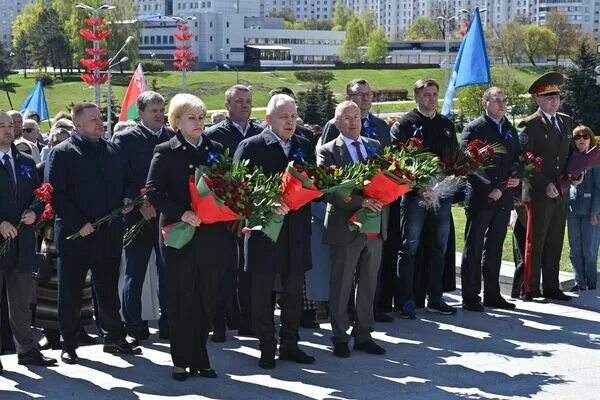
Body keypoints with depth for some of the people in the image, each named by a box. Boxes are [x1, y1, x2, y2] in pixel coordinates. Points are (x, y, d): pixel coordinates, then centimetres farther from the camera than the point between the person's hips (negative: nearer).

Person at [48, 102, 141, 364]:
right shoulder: (62, 153, -5)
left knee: (109, 291, 14)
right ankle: (69, 344, 15)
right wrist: (78, 223, -17)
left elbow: (125, 183, 20)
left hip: (109, 233, 4)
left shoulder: (113, 151, 12)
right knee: (70, 294, 4)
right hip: (75, 235, -4)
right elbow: (56, 195, -10)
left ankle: (115, 338, 25)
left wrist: (126, 200, -2)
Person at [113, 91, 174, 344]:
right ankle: (133, 328, 12)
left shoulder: (174, 137, 9)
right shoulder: (126, 139, 0)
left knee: (169, 273, 7)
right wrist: (141, 203, -17)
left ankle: (168, 324, 16)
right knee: (135, 274, 5)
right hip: (139, 216, -3)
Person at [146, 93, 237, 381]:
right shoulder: (166, 152, -1)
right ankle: (181, 361, 12)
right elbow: (153, 191, -9)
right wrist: (181, 213, -21)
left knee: (206, 300, 9)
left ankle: (200, 359, 19)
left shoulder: (216, 150, 11)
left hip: (211, 236, 4)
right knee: (180, 300, 3)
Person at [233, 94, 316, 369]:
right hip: (263, 229, -5)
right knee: (262, 292, 4)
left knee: (294, 290, 12)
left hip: (296, 231, 5)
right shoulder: (250, 147, -6)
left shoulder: (304, 146, 11)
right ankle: (267, 348, 14)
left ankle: (289, 344, 24)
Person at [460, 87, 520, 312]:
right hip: (480, 198, -6)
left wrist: (517, 177, -1)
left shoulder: (510, 130, 16)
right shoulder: (474, 129, -5)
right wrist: (489, 190, -15)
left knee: (494, 249, 12)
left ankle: (492, 295, 20)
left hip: (503, 198, 6)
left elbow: (517, 159, 21)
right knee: (473, 249, -1)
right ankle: (470, 298, 4)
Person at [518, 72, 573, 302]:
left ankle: (551, 288, 18)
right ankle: (530, 290, 3)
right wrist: (545, 185, -17)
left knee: (555, 243, 11)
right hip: (539, 194, -6)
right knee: (535, 243, -2)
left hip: (560, 194, 6)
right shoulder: (530, 126, -7)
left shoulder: (566, 122, 13)